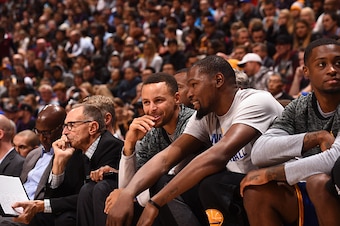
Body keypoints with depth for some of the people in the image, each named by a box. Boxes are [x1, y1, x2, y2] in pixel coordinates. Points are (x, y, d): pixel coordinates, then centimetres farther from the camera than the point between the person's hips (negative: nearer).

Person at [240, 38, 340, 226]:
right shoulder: (298, 109, 3)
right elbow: (259, 153, -11)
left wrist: (271, 173, -19)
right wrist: (317, 137, -23)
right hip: (312, 203, 5)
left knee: (319, 181, -34)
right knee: (257, 190, -17)